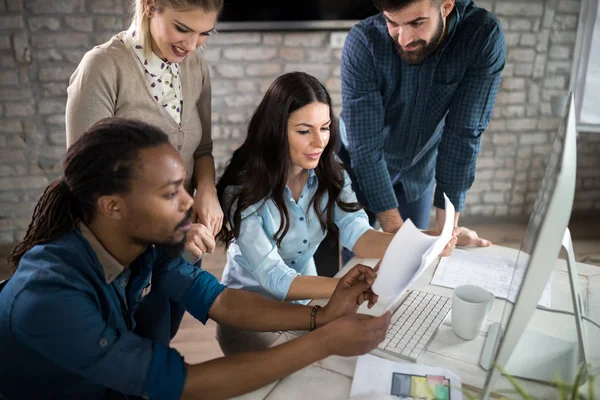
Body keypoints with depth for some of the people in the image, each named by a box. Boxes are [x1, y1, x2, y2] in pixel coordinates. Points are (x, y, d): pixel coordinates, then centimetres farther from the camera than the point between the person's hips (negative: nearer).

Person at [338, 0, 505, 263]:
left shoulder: (483, 36, -26)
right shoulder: (363, 43, -30)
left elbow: (464, 133, -25)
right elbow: (365, 145, -31)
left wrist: (447, 224, -25)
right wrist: (393, 228, -33)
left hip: (420, 167, 2)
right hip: (360, 167, -1)